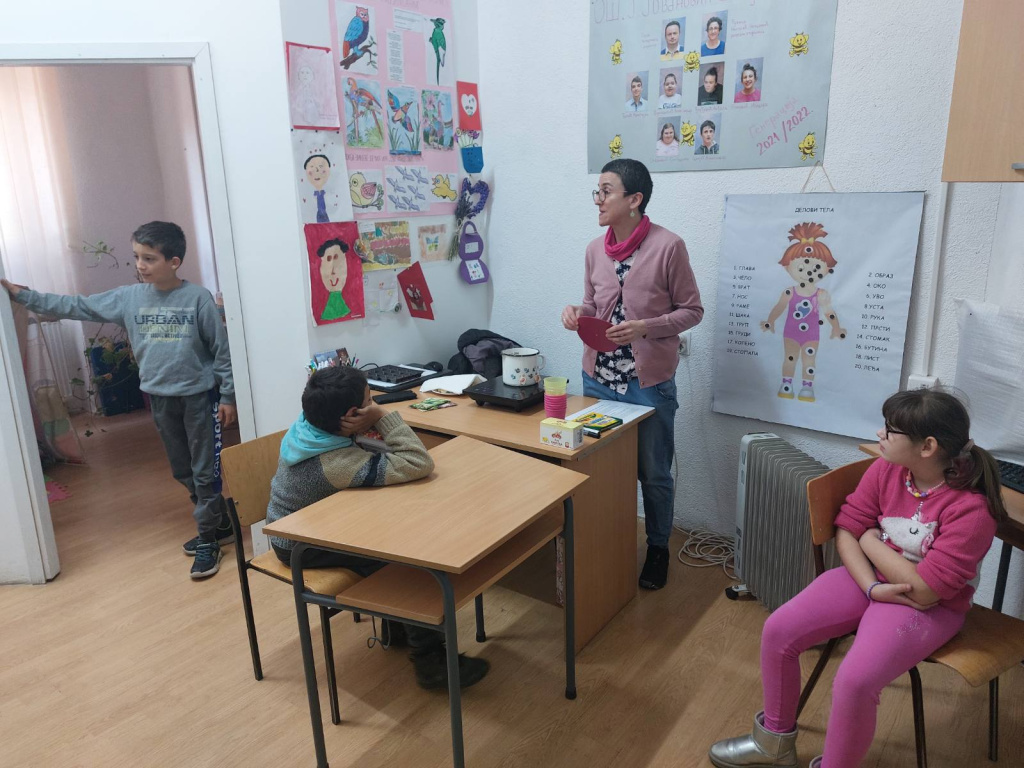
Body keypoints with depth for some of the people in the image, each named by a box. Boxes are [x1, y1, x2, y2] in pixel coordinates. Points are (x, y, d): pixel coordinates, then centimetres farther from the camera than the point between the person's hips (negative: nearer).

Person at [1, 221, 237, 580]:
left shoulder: (198, 298, -11)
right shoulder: (128, 297, 2)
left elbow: (222, 349, -9)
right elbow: (76, 307, 8)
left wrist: (228, 396, -9)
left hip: (199, 396, -5)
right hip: (160, 398, 6)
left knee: (205, 471, 1)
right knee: (183, 471, 15)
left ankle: (208, 540, 12)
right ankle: (220, 525, 30)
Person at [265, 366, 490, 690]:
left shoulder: (305, 424, -10)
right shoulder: (340, 462, -37)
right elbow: (419, 464, -39)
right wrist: (382, 416, -34)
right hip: (302, 546, -9)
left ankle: (398, 626, 24)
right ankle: (430, 661, -2)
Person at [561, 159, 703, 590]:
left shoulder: (668, 246, -13)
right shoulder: (596, 249, 3)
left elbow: (692, 310, -7)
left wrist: (645, 328, -21)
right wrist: (577, 312, -8)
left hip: (649, 381, -4)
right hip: (599, 376, 5)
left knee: (653, 474, 11)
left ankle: (658, 548, 33)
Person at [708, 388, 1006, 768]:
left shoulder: (971, 508, -25)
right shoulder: (885, 469, -10)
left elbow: (923, 591, -25)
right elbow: (845, 530, -4)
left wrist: (869, 539, -14)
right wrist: (873, 587, -18)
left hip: (929, 608, -5)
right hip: (867, 578, 5)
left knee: (854, 680, -28)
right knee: (778, 631, -9)